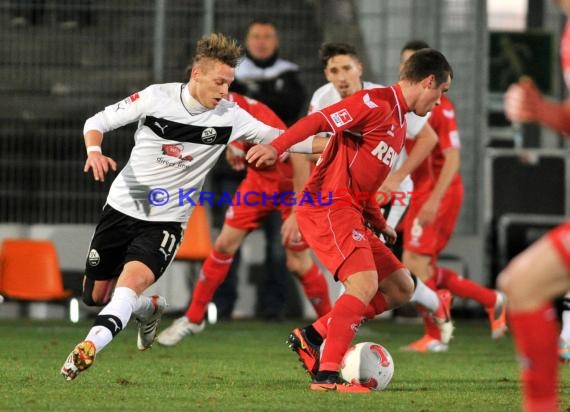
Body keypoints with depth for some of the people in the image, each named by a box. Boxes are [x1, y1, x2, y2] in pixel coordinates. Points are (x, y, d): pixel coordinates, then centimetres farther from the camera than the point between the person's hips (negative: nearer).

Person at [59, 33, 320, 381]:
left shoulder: (229, 116, -7)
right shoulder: (158, 97, -10)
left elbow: (275, 137, -5)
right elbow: (99, 121, -2)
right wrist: (94, 150, -22)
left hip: (166, 221, -1)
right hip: (122, 206, 2)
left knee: (133, 279, -29)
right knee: (96, 295, 12)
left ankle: (91, 346, -40)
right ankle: (150, 308, 42)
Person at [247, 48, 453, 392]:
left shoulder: (400, 123, 21)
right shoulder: (377, 103, -9)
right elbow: (320, 120, -21)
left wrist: (379, 224, 17)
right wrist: (276, 147, -35)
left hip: (349, 212, 10)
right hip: (328, 206, -10)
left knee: (401, 288, 9)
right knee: (365, 283, -25)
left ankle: (312, 337, 7)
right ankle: (326, 375, -24)